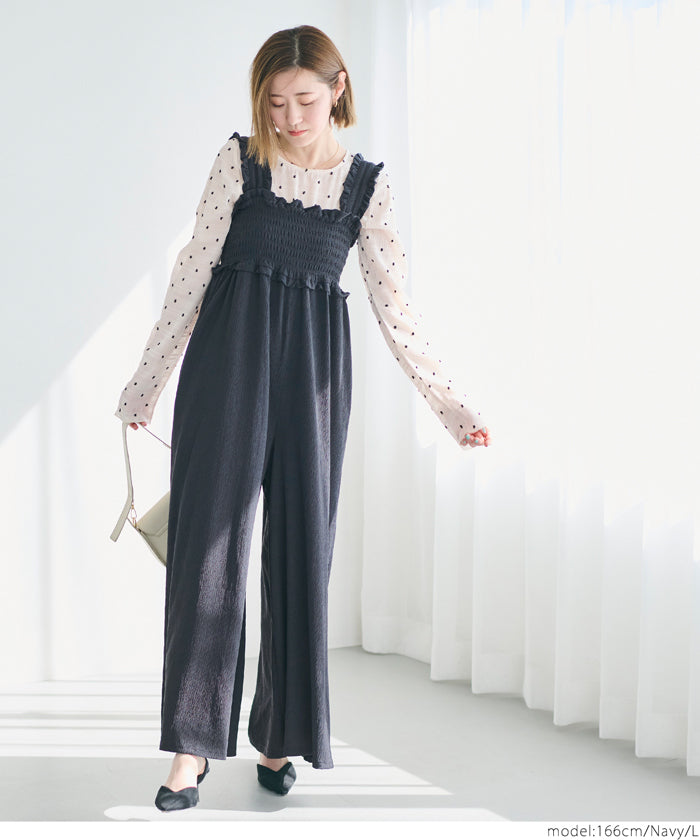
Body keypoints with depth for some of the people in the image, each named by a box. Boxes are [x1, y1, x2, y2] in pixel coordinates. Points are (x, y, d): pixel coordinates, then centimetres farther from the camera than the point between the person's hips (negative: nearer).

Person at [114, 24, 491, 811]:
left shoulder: (367, 184, 4)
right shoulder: (240, 158, 2)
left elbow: (395, 308, 5)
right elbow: (194, 270, 5)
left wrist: (451, 404, 0)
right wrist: (149, 379, 7)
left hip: (312, 367, 1)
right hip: (230, 356, -1)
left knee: (301, 540, 4)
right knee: (210, 530, -6)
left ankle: (280, 738, 18)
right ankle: (192, 746, 0)